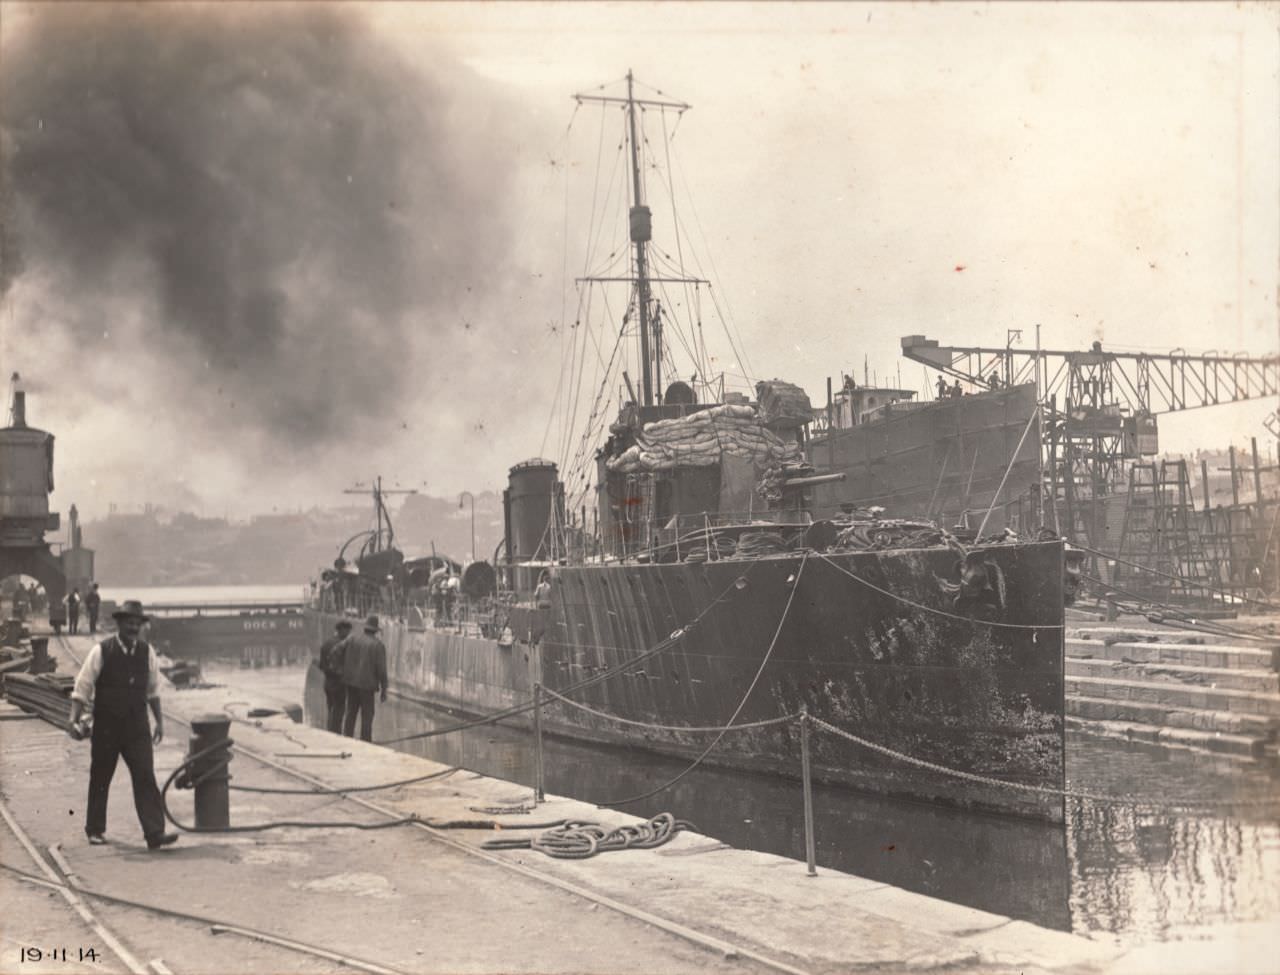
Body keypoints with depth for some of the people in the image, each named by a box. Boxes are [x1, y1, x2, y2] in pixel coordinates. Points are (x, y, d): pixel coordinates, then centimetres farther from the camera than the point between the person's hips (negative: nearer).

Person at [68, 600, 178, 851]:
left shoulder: (146, 652, 2)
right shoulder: (101, 651, -8)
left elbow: (153, 689, 12)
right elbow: (82, 687, -6)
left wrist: (159, 721, 13)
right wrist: (75, 720, -11)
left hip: (137, 727, 2)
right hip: (106, 727, -2)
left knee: (146, 778, -7)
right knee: (100, 779, 12)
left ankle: (155, 833, -9)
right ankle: (95, 830, 29)